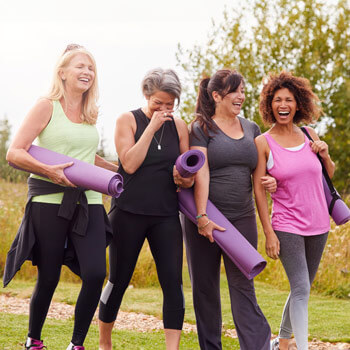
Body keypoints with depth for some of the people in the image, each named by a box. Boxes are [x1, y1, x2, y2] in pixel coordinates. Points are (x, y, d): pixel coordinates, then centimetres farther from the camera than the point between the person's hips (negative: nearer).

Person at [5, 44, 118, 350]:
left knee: (96, 273, -11)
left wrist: (120, 169, 29)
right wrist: (48, 170, -21)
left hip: (88, 202, 5)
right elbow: (14, 153, -8)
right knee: (48, 278, 1)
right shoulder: (47, 107, -1)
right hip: (49, 202, -4)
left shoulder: (90, 113, 16)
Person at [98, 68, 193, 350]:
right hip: (129, 213, -3)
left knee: (173, 281, -9)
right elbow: (129, 164, -13)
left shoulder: (179, 126, 9)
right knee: (119, 280, 6)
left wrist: (185, 178, -8)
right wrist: (152, 127, -14)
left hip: (166, 215, 3)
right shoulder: (128, 121, -1)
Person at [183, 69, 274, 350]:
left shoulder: (251, 129, 13)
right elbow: (201, 173, -11)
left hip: (242, 219, 3)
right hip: (206, 219, -3)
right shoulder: (202, 128, -1)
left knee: (243, 286, -2)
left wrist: (270, 182, -2)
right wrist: (202, 217, -19)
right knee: (205, 287, 6)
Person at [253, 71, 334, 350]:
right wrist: (269, 232, -11)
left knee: (301, 289, 13)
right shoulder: (263, 143, -7)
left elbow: (330, 175, 18)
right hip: (287, 226, -5)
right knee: (301, 289, -14)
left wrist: (325, 154, -4)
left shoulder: (309, 135, 5)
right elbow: (259, 190, -7)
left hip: (318, 224, 5)